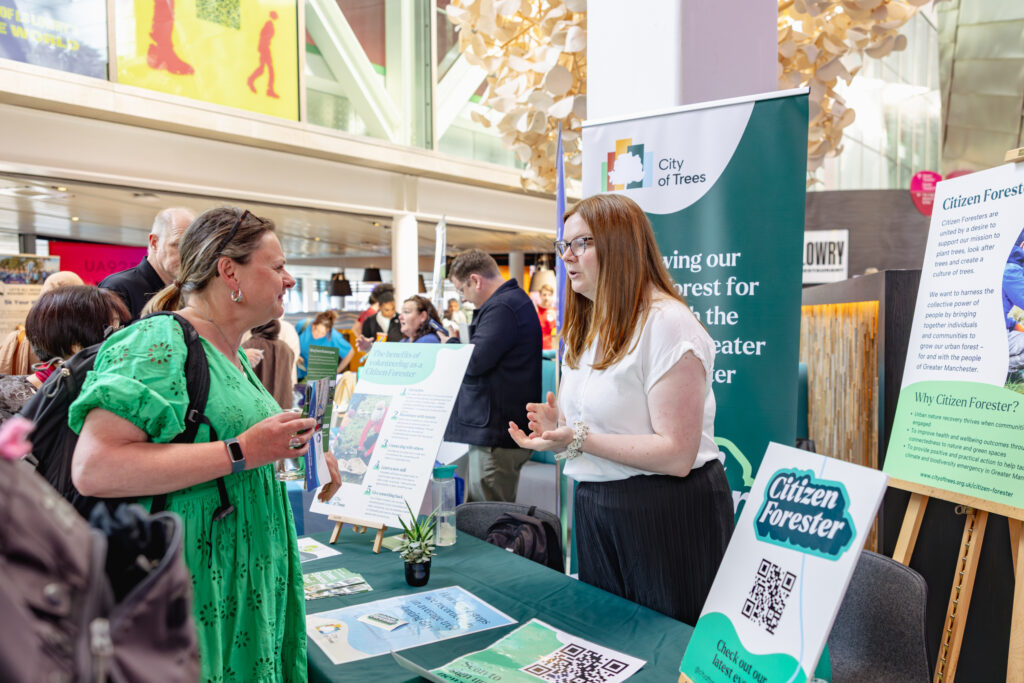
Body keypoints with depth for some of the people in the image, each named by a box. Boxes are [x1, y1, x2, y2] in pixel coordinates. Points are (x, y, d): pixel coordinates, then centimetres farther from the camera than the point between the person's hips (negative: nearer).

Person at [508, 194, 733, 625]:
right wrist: (560, 426, 0)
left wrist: (580, 440, -25)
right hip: (595, 509, 8)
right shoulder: (590, 329, 13)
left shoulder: (666, 323, -17)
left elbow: (677, 455, -22)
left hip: (666, 513, -8)